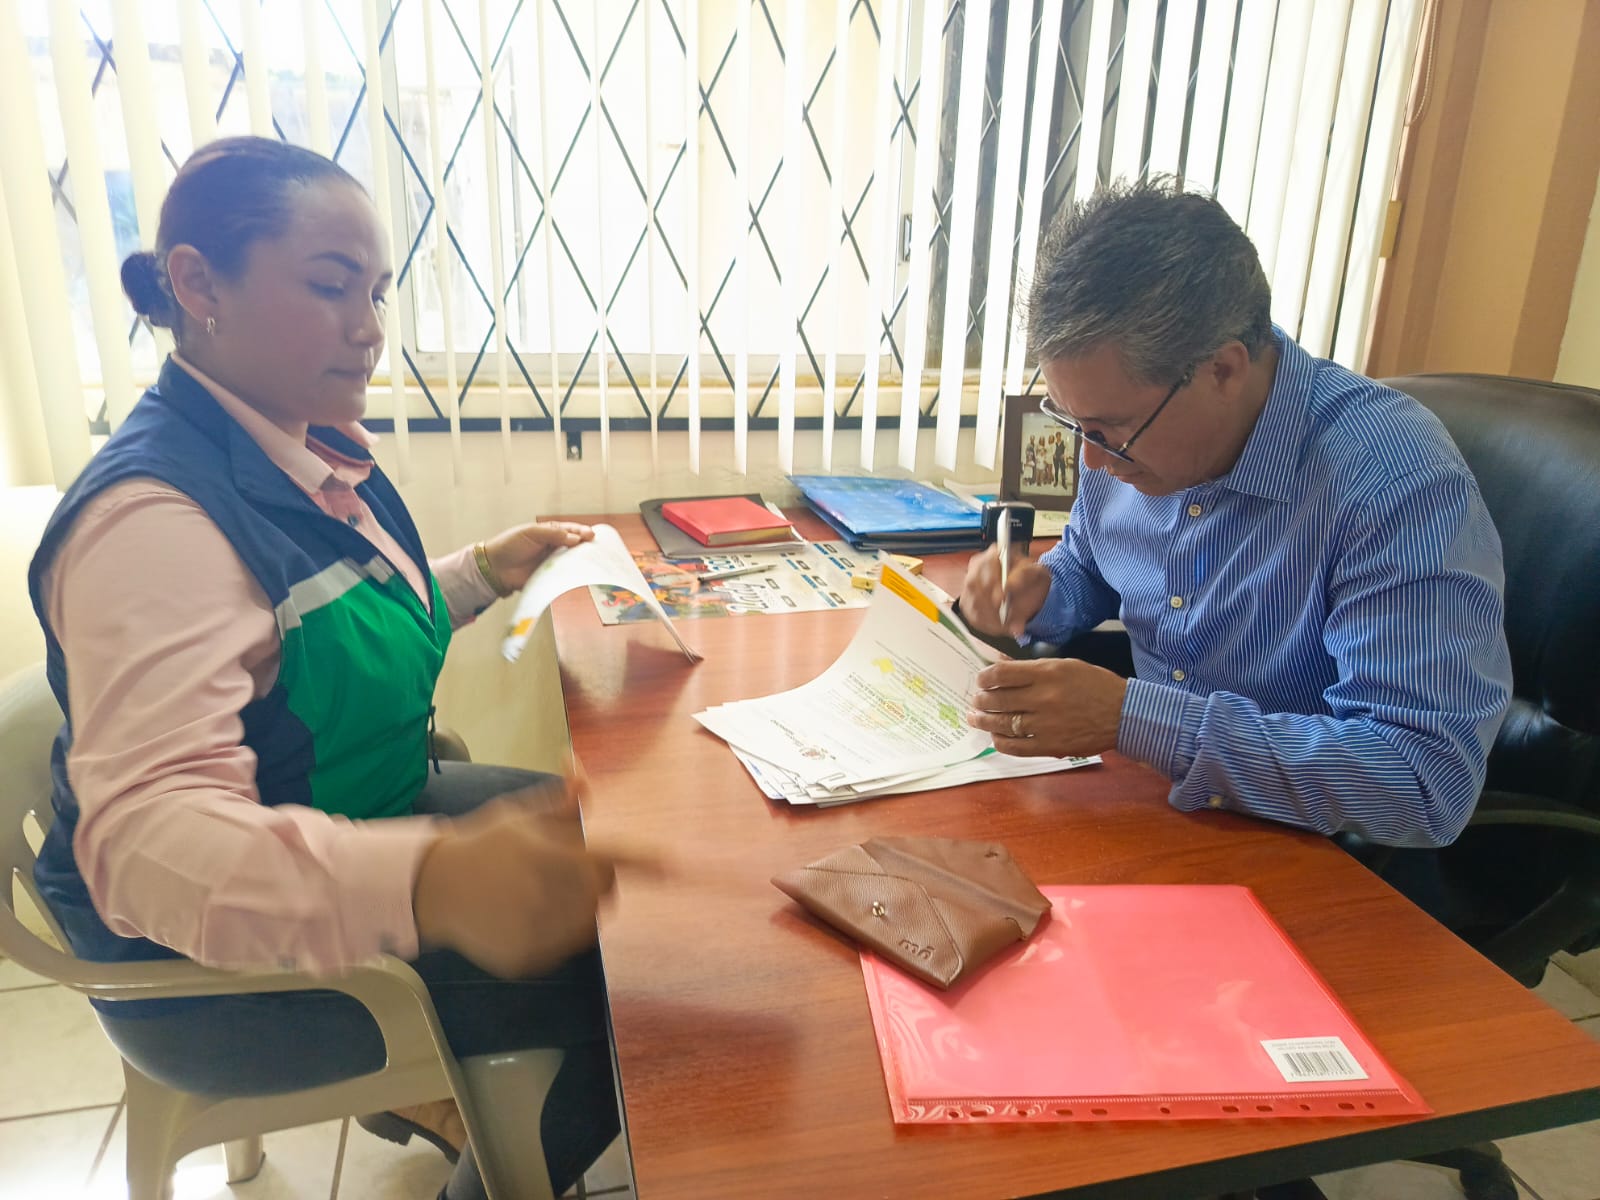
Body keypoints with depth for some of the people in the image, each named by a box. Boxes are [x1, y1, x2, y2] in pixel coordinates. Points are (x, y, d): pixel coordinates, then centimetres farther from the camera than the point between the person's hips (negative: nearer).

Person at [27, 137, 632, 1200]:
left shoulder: (306, 451, 1)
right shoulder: (155, 515, -29)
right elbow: (144, 832, -39)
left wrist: (483, 573, 2)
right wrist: (433, 883, -56)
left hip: (361, 817, 9)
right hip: (223, 978, -9)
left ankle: (416, 1092, 26)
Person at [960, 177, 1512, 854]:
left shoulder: (1398, 487, -27)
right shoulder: (1126, 423, -4)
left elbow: (1429, 784, -32)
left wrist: (1134, 719, -35)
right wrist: (1039, 593, -9)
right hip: (1149, 805, 7)